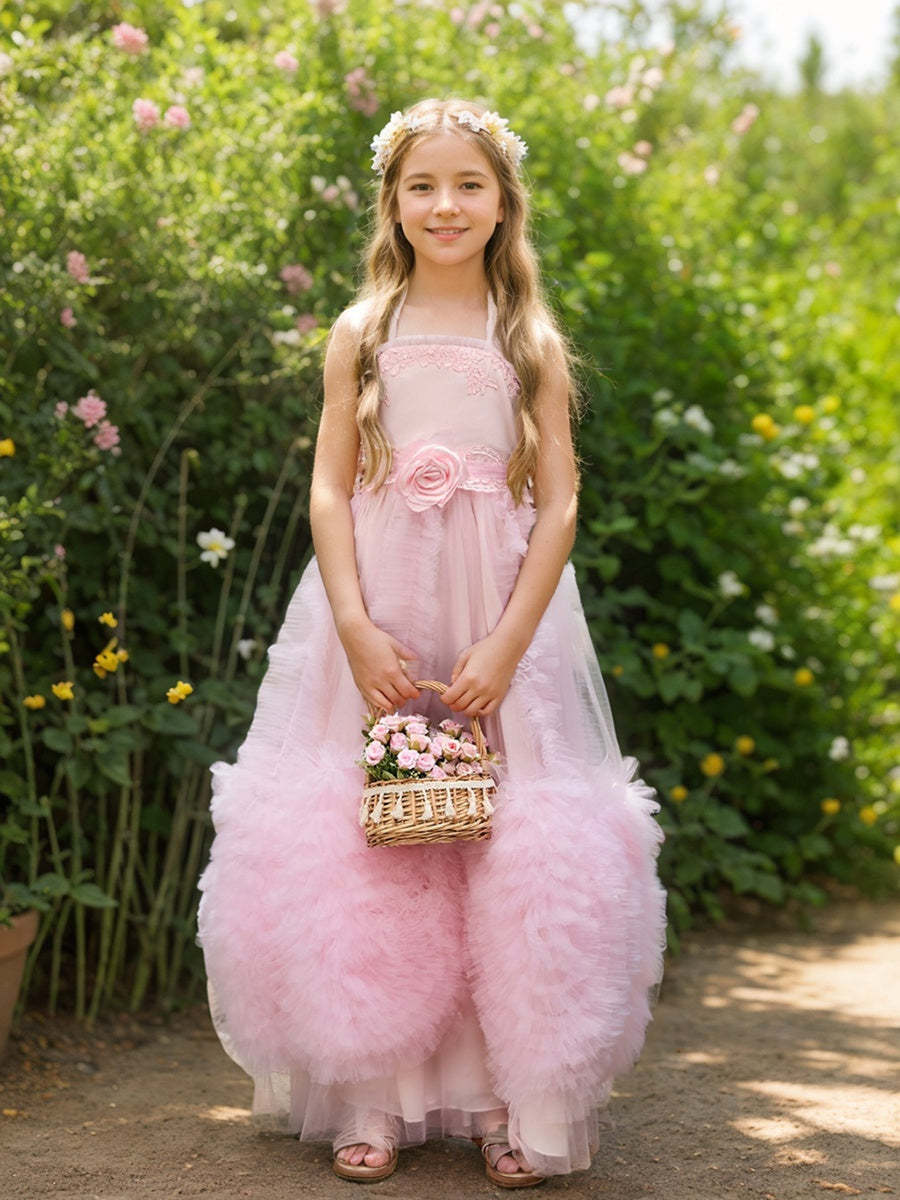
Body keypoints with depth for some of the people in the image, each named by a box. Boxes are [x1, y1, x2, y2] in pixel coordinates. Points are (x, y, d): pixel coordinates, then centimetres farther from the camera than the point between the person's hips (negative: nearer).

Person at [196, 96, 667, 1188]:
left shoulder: (533, 344, 6)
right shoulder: (361, 334, 7)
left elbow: (559, 505, 1)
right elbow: (329, 488, 3)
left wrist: (505, 647, -10)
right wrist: (356, 629, -10)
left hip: (502, 614, 0)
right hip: (375, 613, 0)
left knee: (517, 854, -2)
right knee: (357, 851, -1)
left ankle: (513, 1099, 10)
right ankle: (375, 1098, 10)